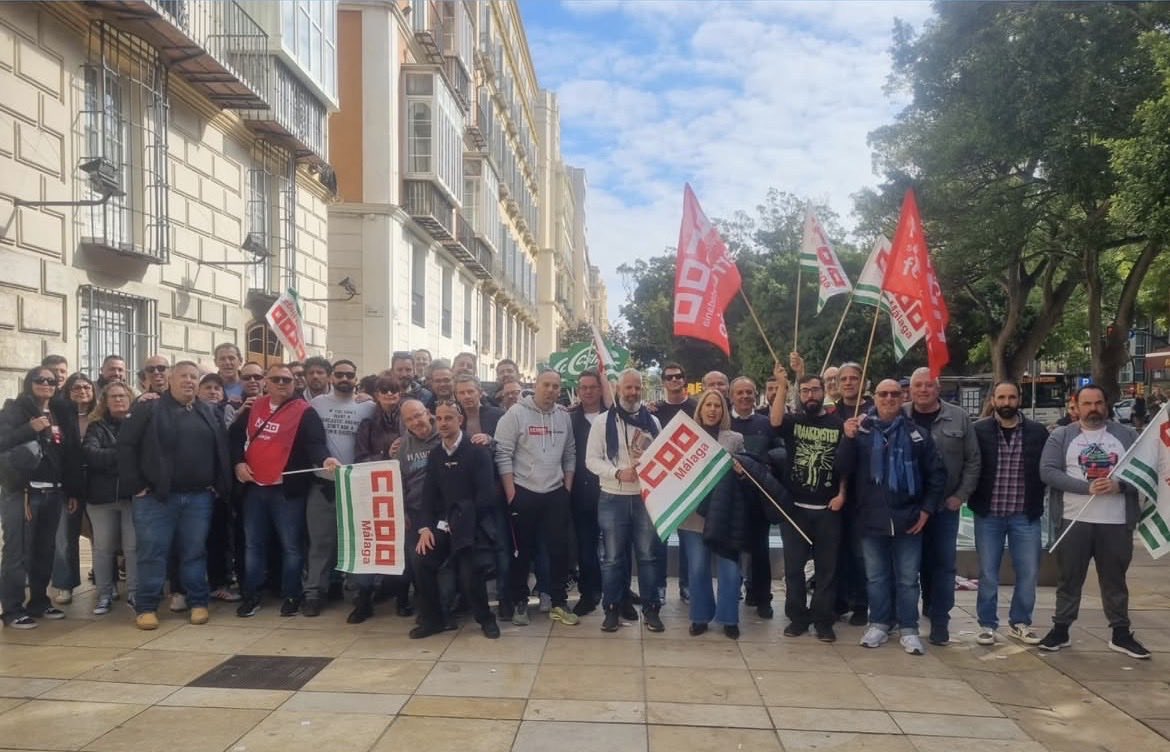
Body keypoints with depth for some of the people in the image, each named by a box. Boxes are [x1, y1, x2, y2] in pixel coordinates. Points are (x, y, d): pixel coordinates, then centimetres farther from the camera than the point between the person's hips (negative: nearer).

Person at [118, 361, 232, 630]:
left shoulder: (208, 414, 12)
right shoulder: (148, 409, -1)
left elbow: (222, 451, 15)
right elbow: (125, 446, -5)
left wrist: (219, 486, 6)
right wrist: (135, 485, -9)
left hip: (199, 497, 3)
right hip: (155, 497, -3)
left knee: (195, 552, 8)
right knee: (153, 552, 1)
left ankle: (198, 602, 17)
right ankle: (146, 607, 11)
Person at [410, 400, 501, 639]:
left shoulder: (477, 450, -8)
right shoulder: (435, 454, 10)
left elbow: (486, 495, -14)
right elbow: (429, 494, 7)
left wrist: (461, 521, -13)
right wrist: (425, 527, -8)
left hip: (470, 524, -5)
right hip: (443, 524, 5)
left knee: (469, 574, -19)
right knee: (421, 563, -15)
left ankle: (486, 619, 9)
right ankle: (432, 619, 5)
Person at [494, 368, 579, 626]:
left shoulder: (564, 417, 7)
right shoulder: (516, 412, -9)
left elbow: (570, 455, 12)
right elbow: (503, 454, -11)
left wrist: (567, 487, 5)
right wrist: (510, 492, -13)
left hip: (556, 493, 4)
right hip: (523, 492, -4)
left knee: (560, 548, 5)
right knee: (523, 550, 7)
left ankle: (558, 603, 16)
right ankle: (520, 602, 20)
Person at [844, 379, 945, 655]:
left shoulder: (917, 434, -1)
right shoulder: (861, 430, -1)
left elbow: (937, 474, 4)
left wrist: (927, 509, -1)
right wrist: (847, 439, -21)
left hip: (908, 519, 0)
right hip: (872, 519, 1)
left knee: (908, 578, 8)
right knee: (876, 577, 12)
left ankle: (908, 629, 18)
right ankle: (879, 624, 25)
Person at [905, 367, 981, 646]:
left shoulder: (959, 418, 1)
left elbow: (972, 461, 2)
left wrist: (961, 495, -3)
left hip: (945, 506, 0)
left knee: (943, 564, 3)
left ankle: (939, 621, 13)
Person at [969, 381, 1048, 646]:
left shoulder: (1037, 432, 2)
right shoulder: (978, 431, -3)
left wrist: (1038, 502, 1)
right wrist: (974, 500, -6)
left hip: (1025, 516, 2)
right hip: (988, 515, -1)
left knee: (1028, 573, 8)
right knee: (988, 574, 7)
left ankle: (1020, 623, 25)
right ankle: (987, 624, 18)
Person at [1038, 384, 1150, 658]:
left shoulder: (1127, 435, 6)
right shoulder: (1061, 436, 2)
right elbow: (1048, 471, -9)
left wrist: (1119, 485, -17)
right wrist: (1087, 487, -18)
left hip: (1116, 522, 1)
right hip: (1074, 521, -1)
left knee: (1115, 580, 12)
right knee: (1069, 578, 9)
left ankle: (1121, 634, 23)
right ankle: (1061, 629, 19)